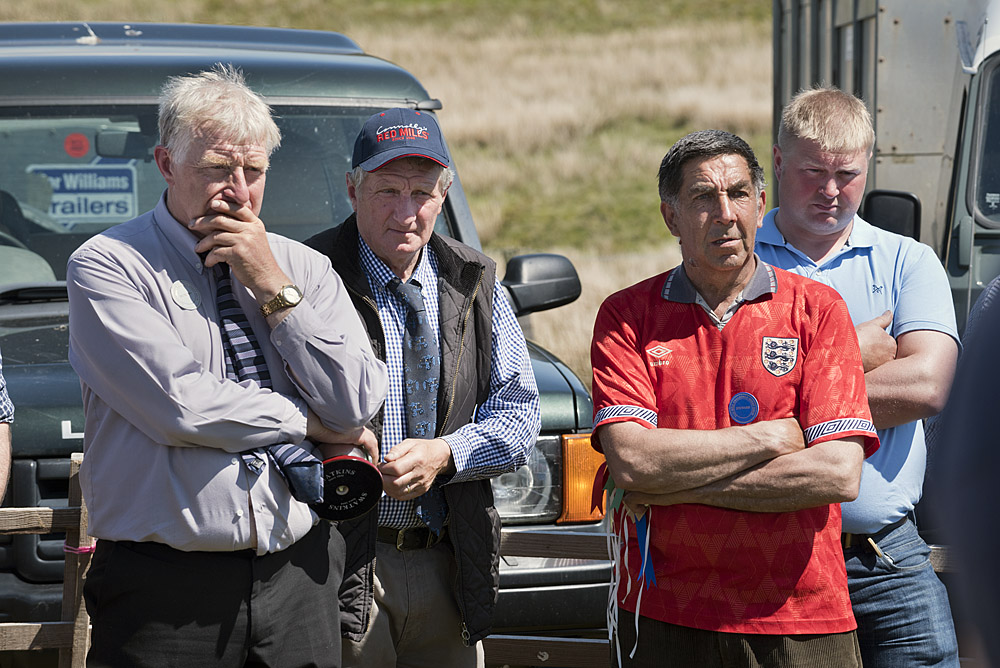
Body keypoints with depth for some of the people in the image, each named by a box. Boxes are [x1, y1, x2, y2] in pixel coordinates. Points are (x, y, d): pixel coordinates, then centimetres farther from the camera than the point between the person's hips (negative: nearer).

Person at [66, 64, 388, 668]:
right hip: (166, 589, -4)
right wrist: (311, 425, -3)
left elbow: (357, 407, 0)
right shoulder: (107, 268, -3)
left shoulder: (304, 267, 11)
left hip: (298, 579, 4)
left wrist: (274, 288, -5)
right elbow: (179, 407, -15)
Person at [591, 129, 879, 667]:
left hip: (797, 619, 0)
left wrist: (680, 486, -11)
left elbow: (839, 475, -10)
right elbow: (630, 461, -12)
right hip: (663, 620, 0)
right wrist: (768, 437, -10)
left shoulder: (817, 310, 1)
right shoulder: (627, 316, 2)